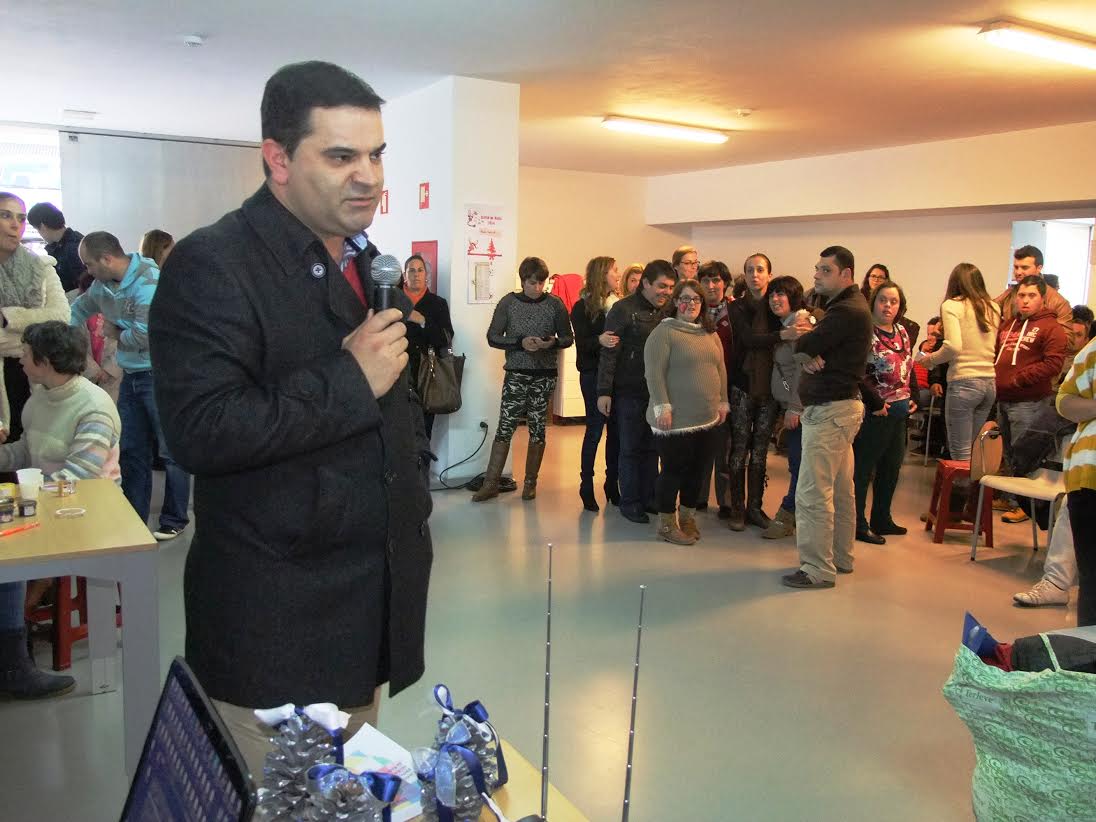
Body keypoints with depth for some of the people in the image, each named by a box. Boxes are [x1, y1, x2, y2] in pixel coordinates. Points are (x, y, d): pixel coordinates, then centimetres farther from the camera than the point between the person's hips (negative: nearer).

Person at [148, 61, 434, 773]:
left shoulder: (367, 263, 12)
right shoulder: (212, 266, -14)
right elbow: (201, 432, -24)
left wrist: (414, 494, 17)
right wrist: (350, 381, -21)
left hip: (375, 601, 7)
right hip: (276, 622, -7)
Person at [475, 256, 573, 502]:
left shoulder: (555, 304, 1)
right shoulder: (508, 303, -1)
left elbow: (568, 338, 7)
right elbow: (493, 337, -2)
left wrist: (554, 342, -15)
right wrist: (520, 342, -17)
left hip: (545, 375, 1)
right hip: (516, 374, -1)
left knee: (538, 429, 7)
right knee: (505, 427, -3)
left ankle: (530, 482, 19)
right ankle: (491, 484, 3)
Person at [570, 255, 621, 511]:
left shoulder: (619, 305, 9)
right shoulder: (583, 307, -3)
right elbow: (581, 343, -13)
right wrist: (599, 341, -31)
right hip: (593, 375, -4)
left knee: (616, 430, 4)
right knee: (595, 429, -2)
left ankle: (612, 483, 14)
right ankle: (586, 485, 8)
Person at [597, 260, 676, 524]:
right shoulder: (623, 310, -8)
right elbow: (609, 353, -10)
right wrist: (604, 391, -14)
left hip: (657, 392, 5)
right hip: (630, 392, -5)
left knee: (652, 447, 11)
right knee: (631, 449, 4)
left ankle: (649, 498, 23)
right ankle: (629, 503, 14)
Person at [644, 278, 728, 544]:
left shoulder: (710, 333, 13)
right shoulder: (664, 332, -9)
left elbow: (720, 368, 18)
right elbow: (654, 373, -14)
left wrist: (722, 402, 13)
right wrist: (662, 407, -19)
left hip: (706, 418, 7)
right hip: (676, 419, -7)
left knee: (697, 470, 13)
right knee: (673, 470, 1)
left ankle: (687, 517, 29)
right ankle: (666, 524, 14)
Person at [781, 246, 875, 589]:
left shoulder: (847, 311, -17)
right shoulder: (848, 305, 16)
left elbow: (803, 345, -17)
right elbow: (801, 348, 9)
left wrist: (804, 336, 5)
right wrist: (809, 354, -14)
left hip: (830, 410, -11)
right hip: (841, 406, 11)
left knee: (813, 493, -8)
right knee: (840, 489, 17)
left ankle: (818, 569, -3)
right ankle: (840, 557, 26)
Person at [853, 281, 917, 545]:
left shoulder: (902, 332, 11)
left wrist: (913, 397, 12)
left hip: (900, 412, 9)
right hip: (876, 413, -9)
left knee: (891, 466, 17)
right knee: (863, 468, -1)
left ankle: (882, 519, 30)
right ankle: (858, 525, 8)